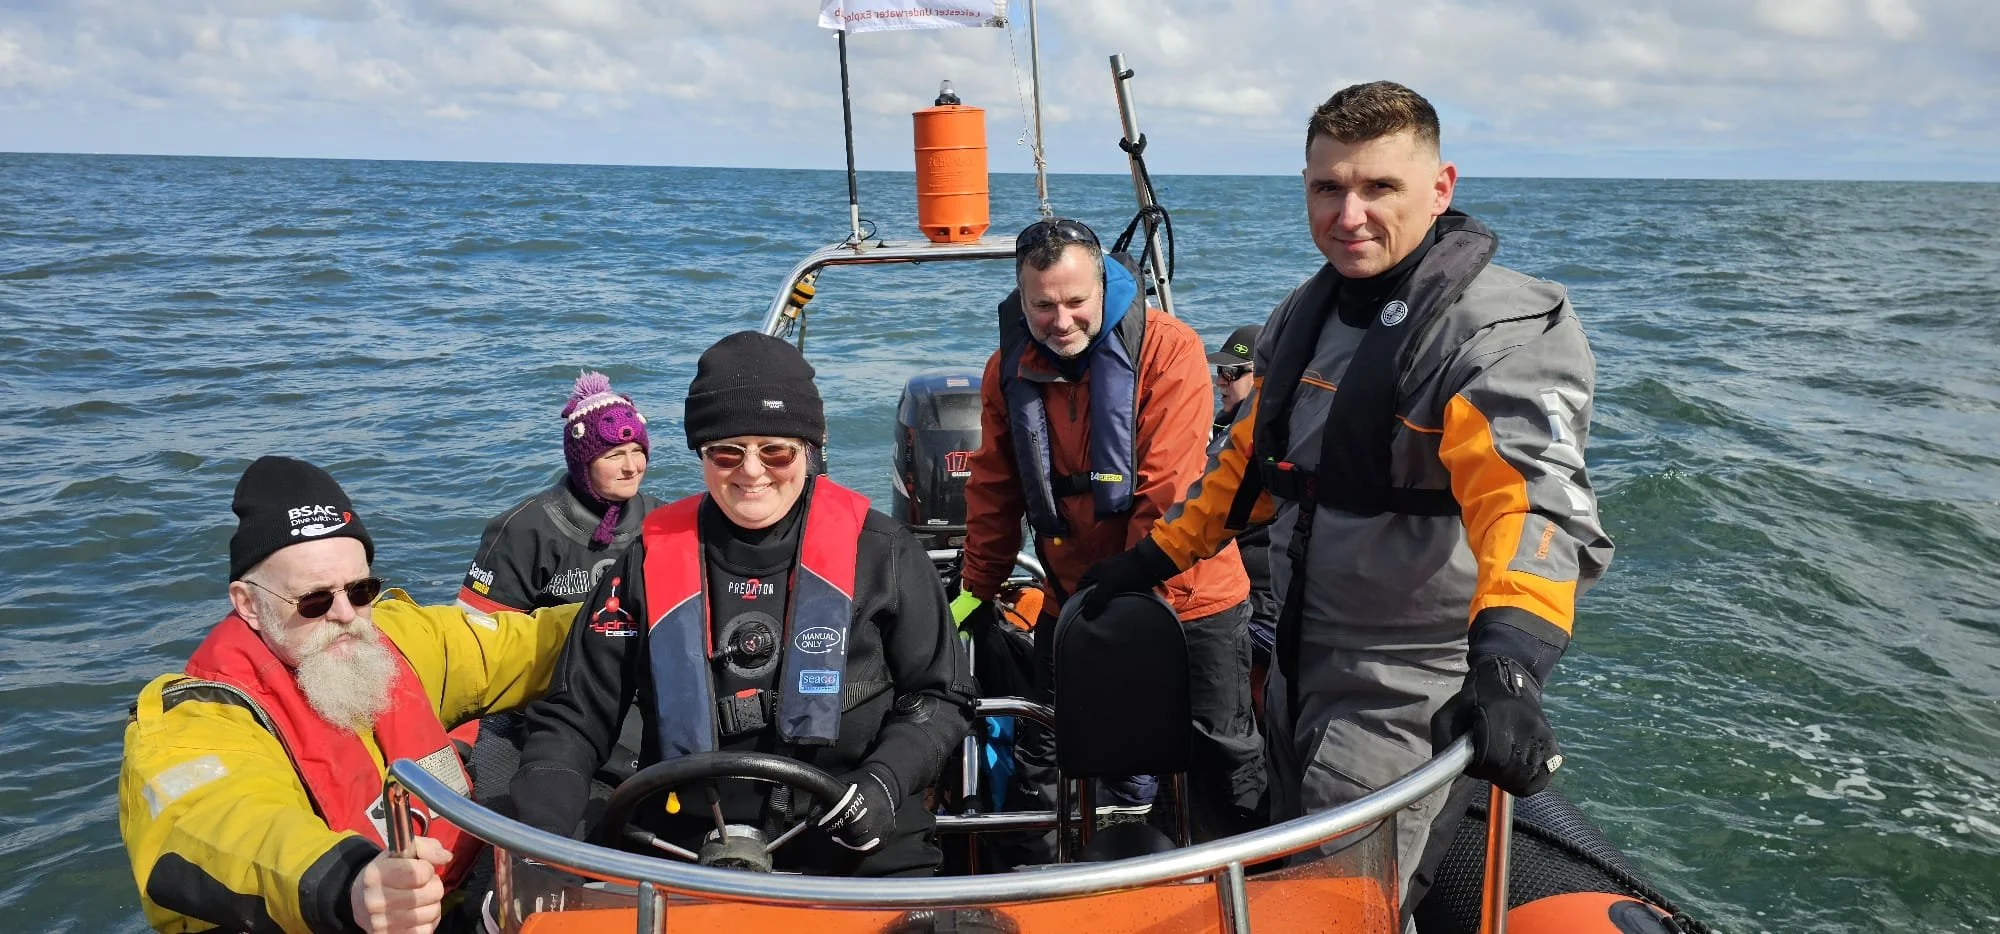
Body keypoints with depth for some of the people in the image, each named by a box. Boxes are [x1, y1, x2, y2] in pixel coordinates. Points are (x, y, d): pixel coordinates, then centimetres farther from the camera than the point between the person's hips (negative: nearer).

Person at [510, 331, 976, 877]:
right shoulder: (653, 560, 4)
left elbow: (940, 695, 6)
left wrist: (885, 782, -12)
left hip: (866, 858, -2)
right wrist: (535, 839, -10)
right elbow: (573, 716, 5)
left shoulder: (878, 552, -1)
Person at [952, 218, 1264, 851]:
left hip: (1183, 593, -3)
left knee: (1224, 752, 9)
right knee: (1042, 757, 11)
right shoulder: (1009, 369, -3)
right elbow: (995, 490, 7)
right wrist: (976, 590, 9)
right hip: (1073, 601, 4)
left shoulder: (1168, 347, -17)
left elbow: (1167, 489, -20)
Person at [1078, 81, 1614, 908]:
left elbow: (1535, 498, -36)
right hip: (1298, 663, 8)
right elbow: (1251, 460, 17)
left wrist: (1508, 663, -52)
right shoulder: (1305, 313, 4)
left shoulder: (1499, 329, -21)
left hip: (1406, 688, -8)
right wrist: (1154, 557, 18)